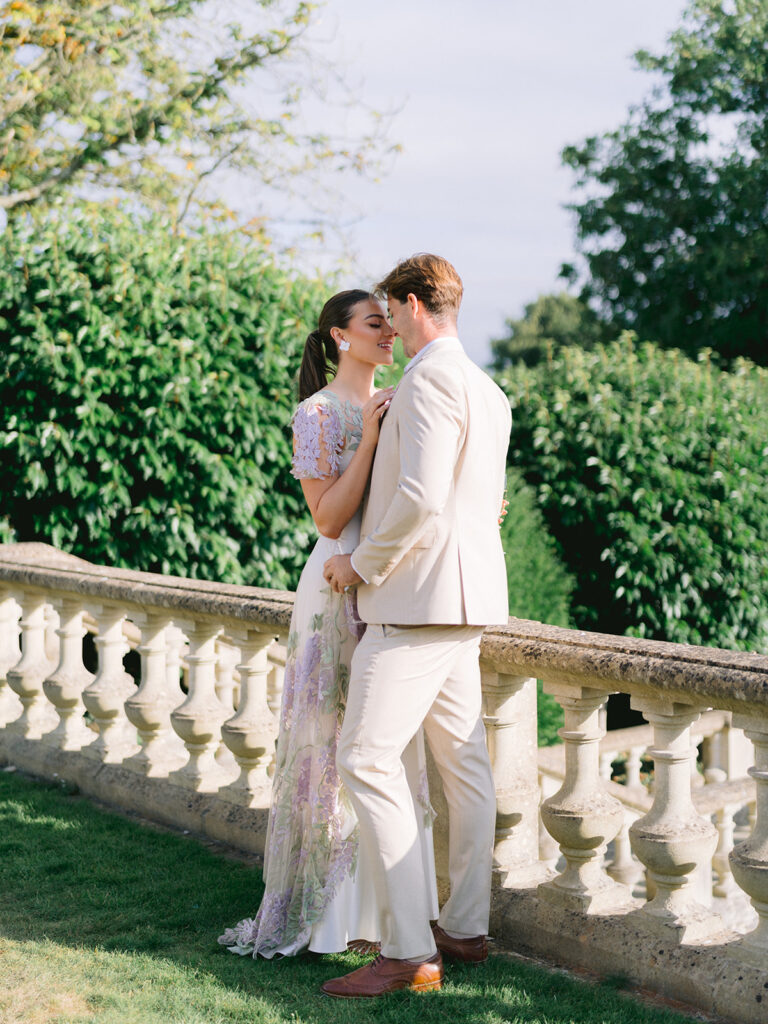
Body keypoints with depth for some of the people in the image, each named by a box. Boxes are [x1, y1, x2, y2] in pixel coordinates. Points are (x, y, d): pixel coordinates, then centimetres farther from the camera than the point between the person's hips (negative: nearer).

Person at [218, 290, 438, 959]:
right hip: (341, 590, -7)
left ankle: (376, 901, 19)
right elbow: (330, 518, -15)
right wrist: (371, 438, -19)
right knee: (334, 747, -3)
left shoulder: (393, 406, 14)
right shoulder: (318, 414, -7)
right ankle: (316, 909, 8)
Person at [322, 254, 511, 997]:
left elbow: (420, 497, -23)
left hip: (418, 599, -10)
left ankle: (409, 952, -12)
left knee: (367, 759, -11)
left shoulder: (429, 379, -14)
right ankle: (466, 929, 21)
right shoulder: (487, 392, 17)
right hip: (463, 602, 10)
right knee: (462, 762, 13)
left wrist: (362, 565, -12)